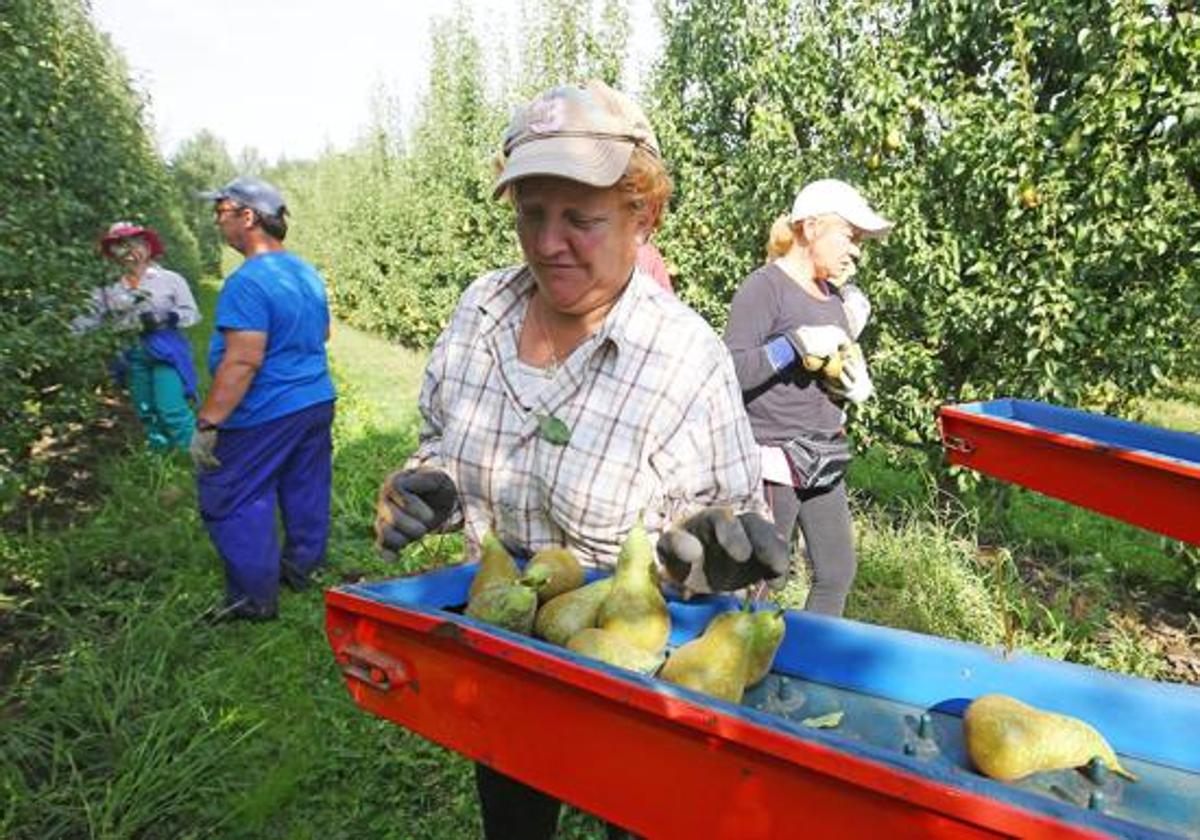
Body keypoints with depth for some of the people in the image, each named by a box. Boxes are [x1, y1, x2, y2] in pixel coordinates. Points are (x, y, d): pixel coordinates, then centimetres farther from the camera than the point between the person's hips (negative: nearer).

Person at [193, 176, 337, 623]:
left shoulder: (248, 282, -21)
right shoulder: (308, 273, 7)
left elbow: (243, 361, -26)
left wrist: (207, 423, -22)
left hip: (264, 416, -8)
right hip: (317, 402, 9)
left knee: (234, 503, 5)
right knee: (306, 492, 19)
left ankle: (255, 598, 13)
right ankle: (301, 568, 36)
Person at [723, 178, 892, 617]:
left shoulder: (834, 294, 12)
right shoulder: (765, 287, -11)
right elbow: (731, 373, -19)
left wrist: (855, 384, 2)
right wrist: (796, 343, -24)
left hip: (823, 460, 8)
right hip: (772, 460, -8)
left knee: (839, 570, 15)